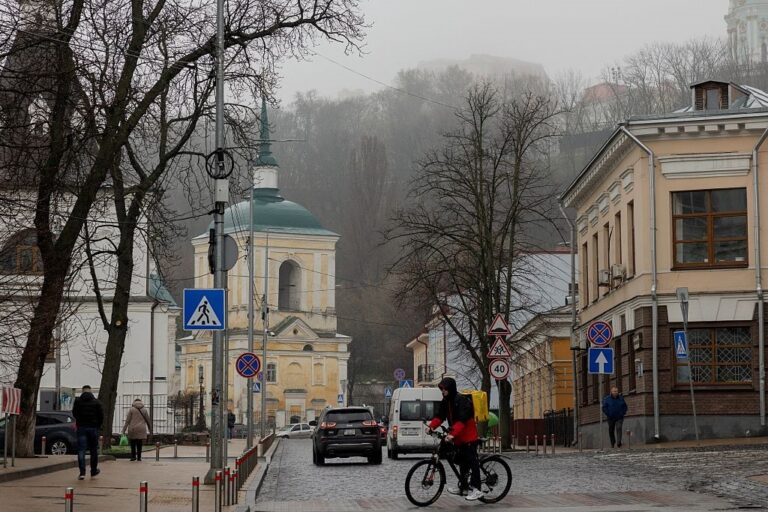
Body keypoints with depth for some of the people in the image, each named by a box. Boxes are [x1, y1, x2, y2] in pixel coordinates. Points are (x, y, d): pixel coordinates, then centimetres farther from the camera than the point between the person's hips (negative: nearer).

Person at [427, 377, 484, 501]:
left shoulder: (462, 400, -20)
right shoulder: (446, 401, 8)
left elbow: (462, 420, -29)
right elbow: (440, 416, 5)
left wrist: (453, 434, -39)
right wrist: (431, 426, -13)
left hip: (468, 437, -9)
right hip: (458, 438, 9)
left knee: (472, 461, -10)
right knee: (462, 462, 15)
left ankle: (476, 489, -12)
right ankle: (462, 486, 23)